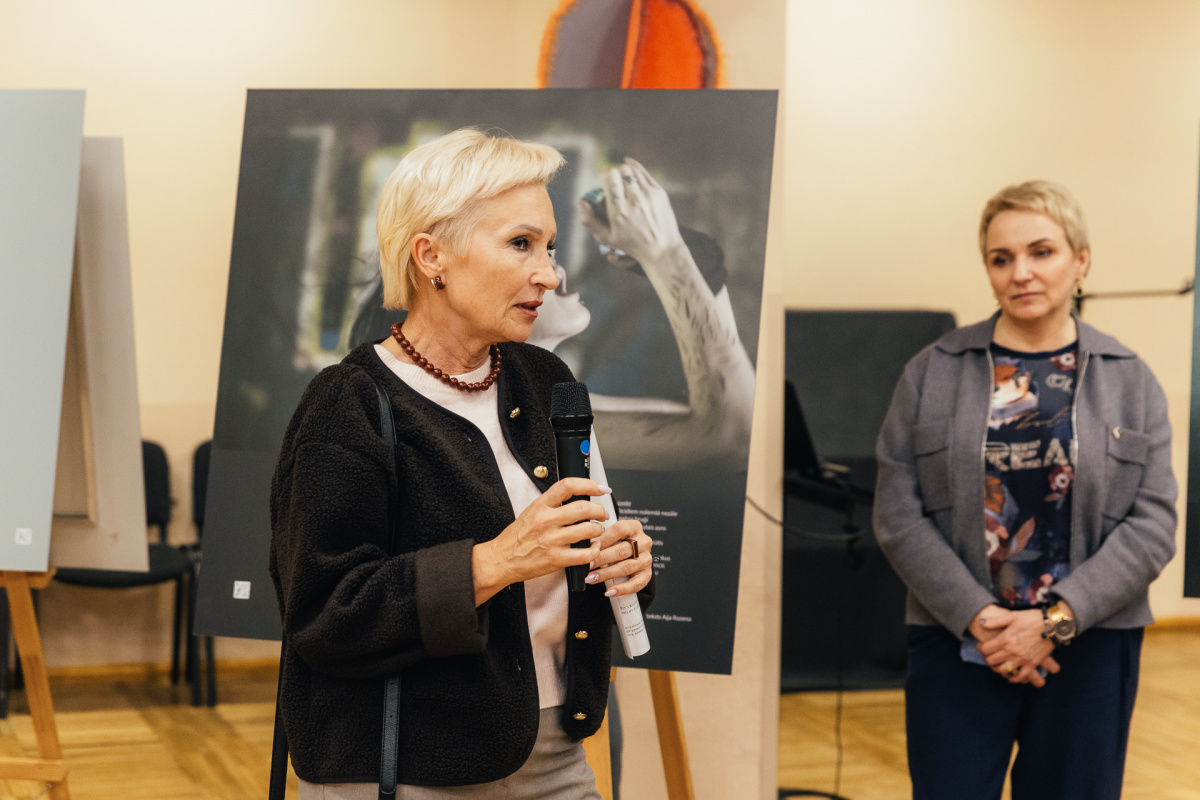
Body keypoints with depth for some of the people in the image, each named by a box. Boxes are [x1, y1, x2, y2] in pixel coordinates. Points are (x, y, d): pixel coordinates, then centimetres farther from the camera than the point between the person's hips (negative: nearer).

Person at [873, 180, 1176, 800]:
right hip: (956, 644, 0)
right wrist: (978, 619, -13)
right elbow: (898, 517, -2)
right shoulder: (931, 373, 2)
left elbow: (1152, 526, -2)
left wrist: (1053, 621, -13)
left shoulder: (1130, 381, 4)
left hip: (1088, 648, 1)